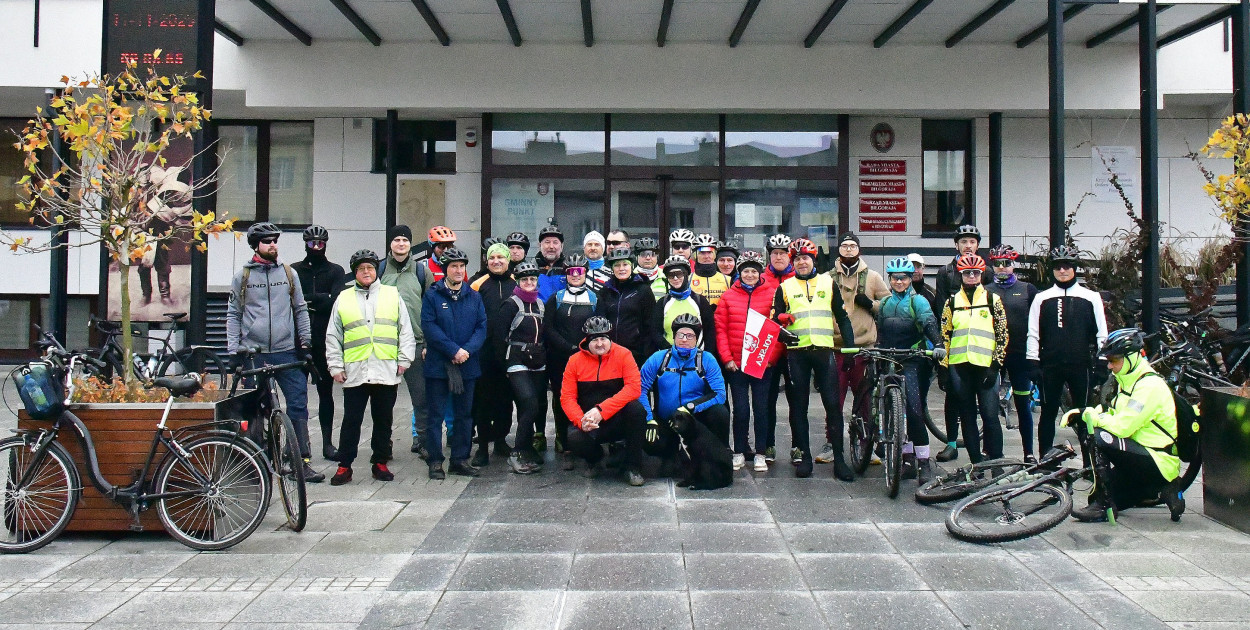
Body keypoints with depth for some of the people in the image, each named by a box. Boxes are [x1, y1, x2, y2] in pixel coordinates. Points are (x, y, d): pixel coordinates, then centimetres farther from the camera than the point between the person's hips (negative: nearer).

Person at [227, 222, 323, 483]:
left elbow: (300, 310, 15)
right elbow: (233, 315, 10)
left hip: (286, 352, 1)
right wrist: (234, 349, 3)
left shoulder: (289, 274, 11)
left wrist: (306, 342, 9)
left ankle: (303, 461, 1)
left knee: (298, 405, -4)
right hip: (253, 354, -1)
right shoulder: (243, 276, 7)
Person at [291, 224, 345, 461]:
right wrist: (320, 300, -14)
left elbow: (337, 300, -9)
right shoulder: (294, 270, 7)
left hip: (325, 341, 0)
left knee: (326, 392, 7)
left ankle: (327, 442, 13)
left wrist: (307, 298, -13)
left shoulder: (335, 271, 7)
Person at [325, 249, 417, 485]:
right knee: (351, 421, 2)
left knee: (383, 420, 9)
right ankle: (344, 466, 11)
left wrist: (404, 359, 1)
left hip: (387, 372, 0)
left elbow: (406, 331, 9)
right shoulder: (343, 299, 10)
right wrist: (335, 366, 3)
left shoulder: (392, 295, 9)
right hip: (354, 373, 0)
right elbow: (333, 337, 11)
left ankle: (380, 463, 20)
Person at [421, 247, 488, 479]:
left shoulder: (474, 297, 9)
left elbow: (482, 327, 3)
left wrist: (468, 350, -13)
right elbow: (429, 327, -10)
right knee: (436, 414, 1)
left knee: (464, 414, 10)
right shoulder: (432, 295, -1)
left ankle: (460, 459, 20)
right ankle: (435, 462, 8)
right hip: (438, 364, -3)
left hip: (468, 365, 4)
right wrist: (454, 350, -17)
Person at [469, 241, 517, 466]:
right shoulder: (479, 285, 3)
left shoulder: (518, 284, 8)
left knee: (506, 398, 11)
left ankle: (500, 440, 26)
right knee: (483, 399, 0)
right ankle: (483, 447, 7)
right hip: (485, 353, -2)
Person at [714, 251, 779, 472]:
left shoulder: (772, 294, 2)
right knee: (740, 409, 3)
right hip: (736, 364, 1)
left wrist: (771, 356, -6)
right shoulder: (728, 296, 5)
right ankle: (739, 453, 15)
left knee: (762, 408, 3)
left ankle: (760, 454, 14)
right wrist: (727, 358, -3)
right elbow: (720, 329, 5)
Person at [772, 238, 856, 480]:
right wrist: (782, 334, -14)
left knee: (833, 403, -4)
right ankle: (803, 455, 12)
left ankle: (839, 459, 1)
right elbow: (775, 319, 8)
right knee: (799, 405, 4)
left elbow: (842, 316, 15)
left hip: (824, 349, 0)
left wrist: (850, 345, 6)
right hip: (797, 351, 0)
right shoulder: (785, 287, 10)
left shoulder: (828, 283, 12)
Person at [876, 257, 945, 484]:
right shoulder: (884, 303, 16)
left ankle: (923, 461, -10)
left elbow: (929, 322, -15)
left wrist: (938, 344, -31)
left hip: (911, 361, -5)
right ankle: (907, 457, 13)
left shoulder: (918, 301, 0)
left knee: (913, 408, -15)